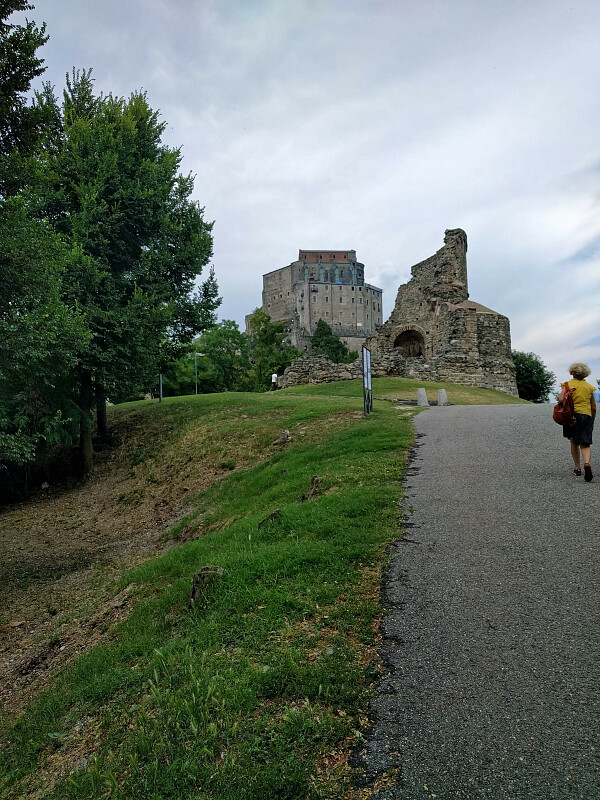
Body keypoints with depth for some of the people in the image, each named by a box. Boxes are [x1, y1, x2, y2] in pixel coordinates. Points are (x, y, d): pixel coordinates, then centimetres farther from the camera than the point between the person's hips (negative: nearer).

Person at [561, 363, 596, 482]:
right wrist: (592, 422, 23)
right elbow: (594, 408, 12)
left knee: (574, 442, 13)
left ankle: (577, 468, 17)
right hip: (586, 415, 1)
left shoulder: (568, 384, 2)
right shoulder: (589, 387, 10)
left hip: (572, 415, -1)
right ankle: (587, 463, -26)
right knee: (585, 444, 0)